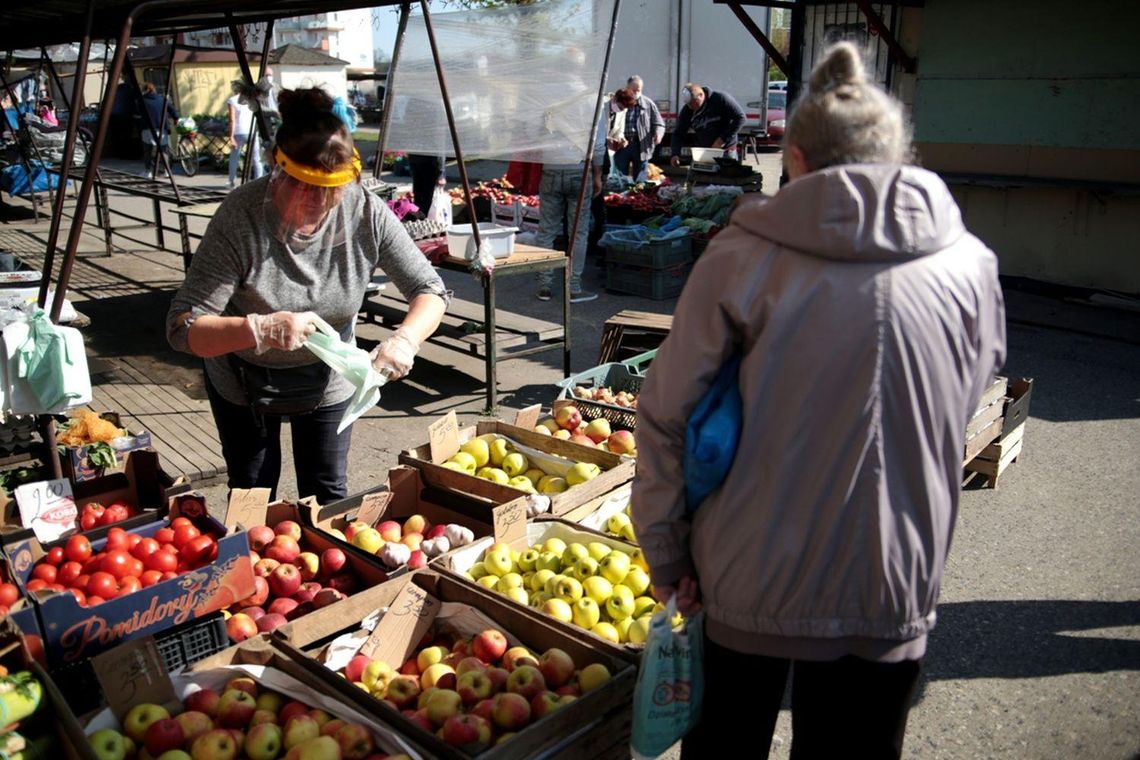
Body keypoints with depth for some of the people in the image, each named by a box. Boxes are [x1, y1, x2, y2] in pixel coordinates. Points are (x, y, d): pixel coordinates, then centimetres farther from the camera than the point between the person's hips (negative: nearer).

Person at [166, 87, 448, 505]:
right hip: (245, 380, -1)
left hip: (327, 378, 2)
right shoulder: (241, 218, -31)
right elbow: (182, 329, -31)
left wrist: (405, 340, -35)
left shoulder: (367, 213, -23)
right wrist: (261, 329, -49)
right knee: (253, 499, 14)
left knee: (328, 496, 10)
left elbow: (430, 289, -15)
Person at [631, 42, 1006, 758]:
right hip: (891, 589, 2)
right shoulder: (970, 267, -5)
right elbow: (959, 413, 6)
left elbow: (665, 416, -9)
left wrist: (667, 554, 1)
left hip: (749, 573, -1)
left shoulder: (742, 258, -12)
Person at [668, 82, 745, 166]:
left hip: (726, 150, -3)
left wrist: (723, 139, -19)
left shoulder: (721, 99, -14)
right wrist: (674, 154, -17)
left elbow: (740, 117, -13)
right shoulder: (687, 110, -2)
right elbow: (678, 134, 1)